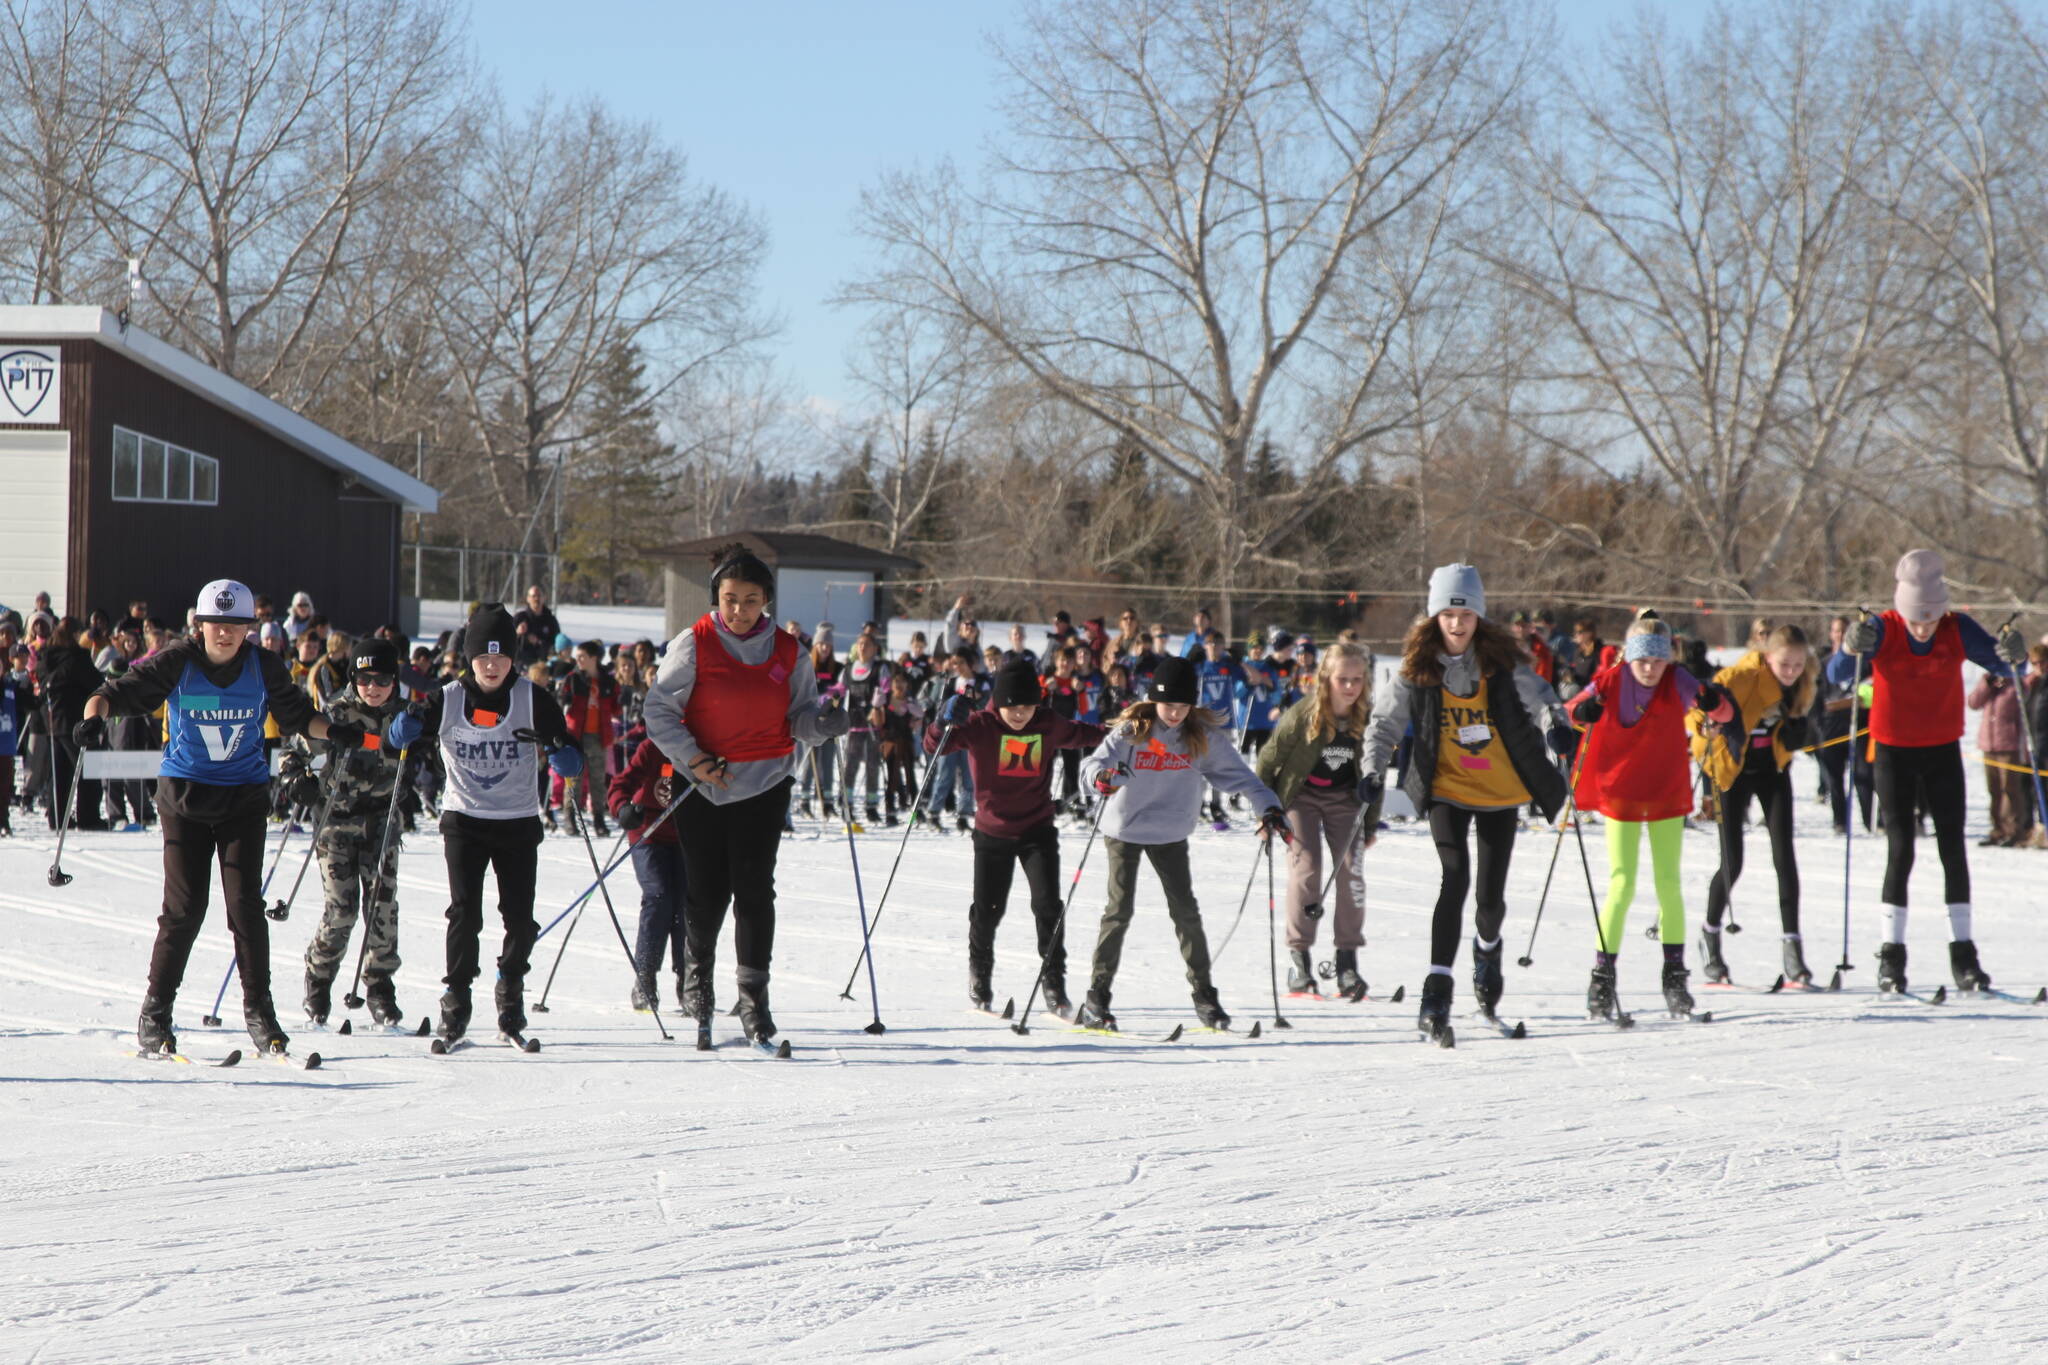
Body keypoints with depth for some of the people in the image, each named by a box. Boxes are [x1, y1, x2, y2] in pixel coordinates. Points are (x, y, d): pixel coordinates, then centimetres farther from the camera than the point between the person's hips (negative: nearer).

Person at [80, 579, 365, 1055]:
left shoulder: (265, 668, -3)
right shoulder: (177, 663, -8)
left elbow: (297, 715, 9)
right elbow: (120, 691, -10)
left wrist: (333, 731, -10)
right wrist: (95, 715, -31)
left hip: (243, 796, 1)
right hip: (185, 794, -1)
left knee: (245, 903, -5)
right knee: (184, 906, -5)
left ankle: (258, 1008, 7)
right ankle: (155, 1011, 10)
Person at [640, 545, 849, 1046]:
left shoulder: (787, 651, 4)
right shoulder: (693, 646, -4)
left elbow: (801, 713, 9)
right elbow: (659, 710, -2)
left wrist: (823, 723, -13)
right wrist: (693, 759, -13)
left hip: (765, 783, 1)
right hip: (703, 784, -1)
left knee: (754, 890, -4)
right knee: (706, 891, 3)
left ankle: (754, 995, 3)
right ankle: (697, 968, 30)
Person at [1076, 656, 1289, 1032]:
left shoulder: (1203, 736, -7)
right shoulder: (1131, 731, -13)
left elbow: (1237, 773, -5)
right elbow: (1092, 763, -22)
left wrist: (1268, 807, -16)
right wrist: (1102, 775, -46)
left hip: (1171, 833, 2)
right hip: (1125, 829, -2)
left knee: (1185, 909, 2)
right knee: (1120, 909, -6)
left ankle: (1203, 992, 13)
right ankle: (1097, 996, 2)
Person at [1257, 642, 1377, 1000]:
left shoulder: (1368, 719, -12)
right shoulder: (1302, 715, -21)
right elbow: (1268, 760, -9)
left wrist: (1371, 823, 5)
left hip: (1345, 798, 3)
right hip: (1301, 796, -3)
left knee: (1349, 871, -10)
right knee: (1306, 869, -14)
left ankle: (1348, 961, -3)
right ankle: (1298, 958, -5)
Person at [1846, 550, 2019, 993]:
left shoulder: (1958, 629, -10)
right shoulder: (1882, 630, -15)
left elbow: (2001, 666, -12)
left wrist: (2013, 654, -37)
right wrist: (1852, 648, -46)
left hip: (1943, 752, 2)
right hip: (1894, 753, -2)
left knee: (1953, 848, 1)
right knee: (1900, 850, -6)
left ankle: (1963, 955, 5)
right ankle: (1891, 954, -1)